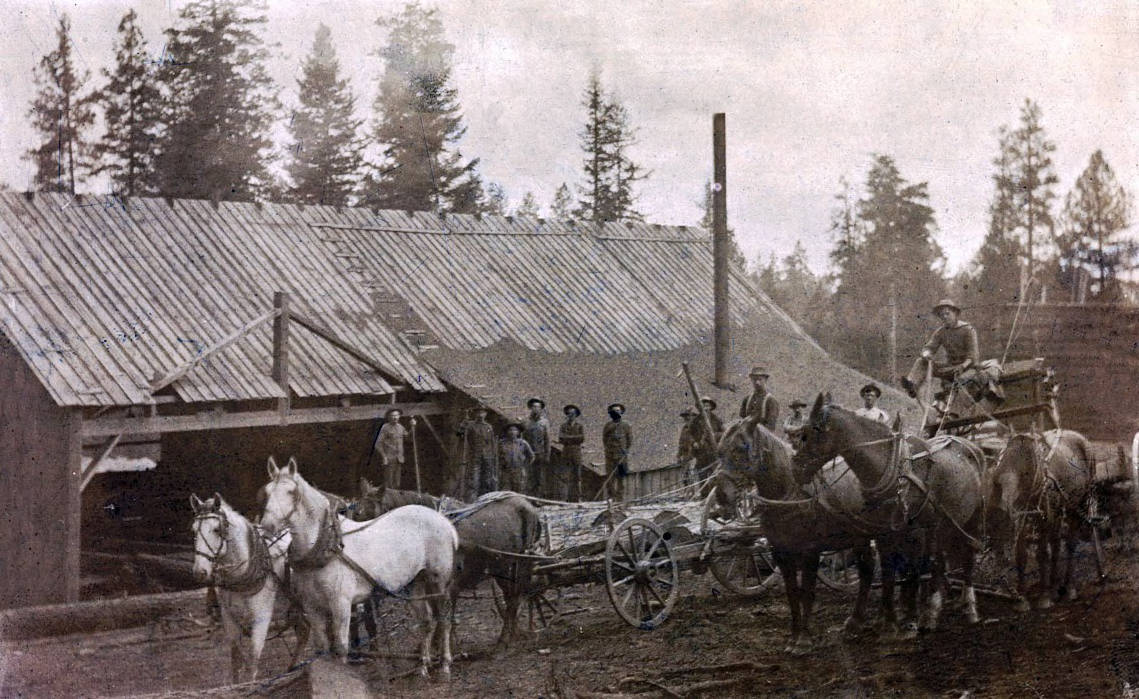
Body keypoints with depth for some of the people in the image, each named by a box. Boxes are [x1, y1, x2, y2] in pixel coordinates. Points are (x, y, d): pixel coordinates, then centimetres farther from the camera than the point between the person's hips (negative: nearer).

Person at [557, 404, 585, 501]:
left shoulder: (579, 426, 7)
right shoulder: (563, 426, 8)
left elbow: (582, 439, -5)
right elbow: (560, 439, -4)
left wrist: (568, 438, -7)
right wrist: (575, 439, -10)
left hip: (577, 454, 0)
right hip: (566, 454, 0)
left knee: (576, 477, 3)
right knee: (564, 476, -7)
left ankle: (576, 498, 9)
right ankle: (562, 498, -9)